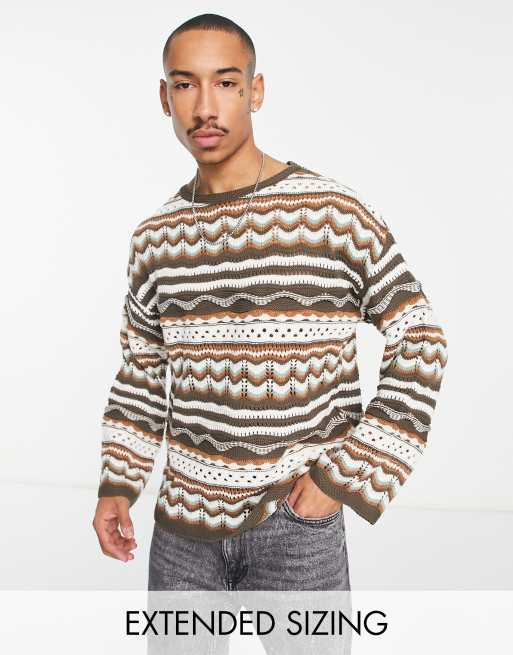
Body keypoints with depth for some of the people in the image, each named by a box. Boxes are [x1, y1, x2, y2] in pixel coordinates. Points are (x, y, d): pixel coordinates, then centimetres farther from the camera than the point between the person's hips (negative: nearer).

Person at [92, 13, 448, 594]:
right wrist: (116, 485, 7)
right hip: (183, 523, 4)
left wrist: (349, 474, -10)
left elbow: (420, 339, -6)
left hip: (295, 524, -3)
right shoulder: (155, 236, 3)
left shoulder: (334, 212, -10)